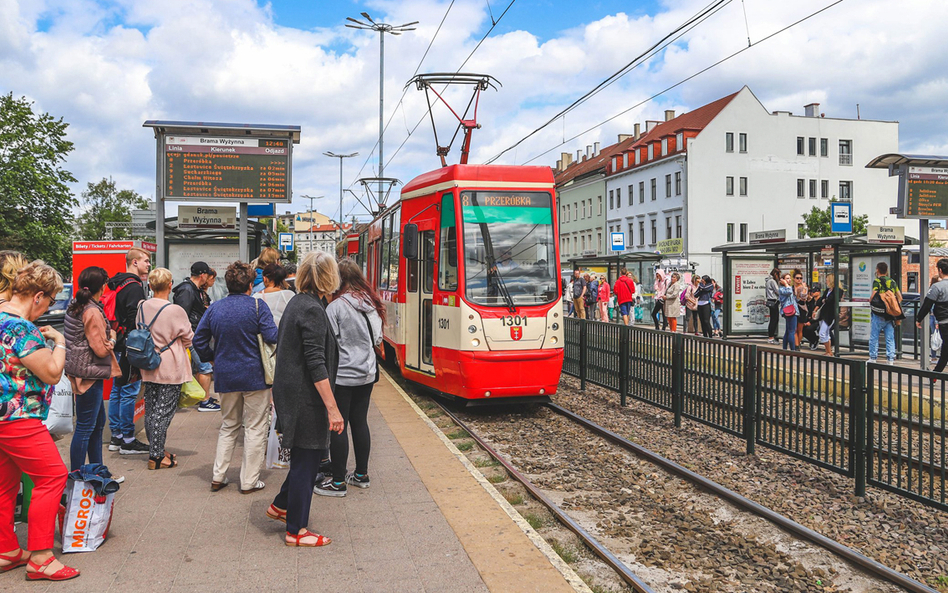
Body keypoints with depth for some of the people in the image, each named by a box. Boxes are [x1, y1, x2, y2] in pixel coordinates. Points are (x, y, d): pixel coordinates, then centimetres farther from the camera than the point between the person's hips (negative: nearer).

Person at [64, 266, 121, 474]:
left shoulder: (75, 307, 11)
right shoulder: (92, 311, -19)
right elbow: (101, 350, -18)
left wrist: (106, 336, 11)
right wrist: (112, 339, 0)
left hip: (81, 370, 10)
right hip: (90, 374, -10)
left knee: (98, 422, 18)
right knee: (85, 427, -2)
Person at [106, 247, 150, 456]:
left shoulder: (118, 284, 16)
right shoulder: (134, 286, -15)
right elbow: (135, 318, -22)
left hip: (117, 345, 11)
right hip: (128, 346, -10)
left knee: (117, 389, 14)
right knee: (129, 391, -5)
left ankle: (116, 436, 23)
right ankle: (127, 440, 0)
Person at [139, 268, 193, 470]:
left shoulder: (142, 307, -1)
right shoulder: (175, 311, -17)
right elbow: (188, 338, -4)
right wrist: (179, 349, 17)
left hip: (148, 367, 6)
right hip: (171, 368, -6)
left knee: (150, 409, 13)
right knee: (164, 411, -1)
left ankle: (156, 450, 24)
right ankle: (156, 456, 2)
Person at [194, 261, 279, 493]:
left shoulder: (214, 308, 3)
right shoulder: (257, 306, -11)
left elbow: (199, 340, 5)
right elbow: (272, 336, -17)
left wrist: (212, 359, 18)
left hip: (225, 376, 5)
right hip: (254, 376, -5)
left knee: (228, 426, 20)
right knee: (255, 428, 6)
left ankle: (218, 476, 19)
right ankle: (249, 481, 10)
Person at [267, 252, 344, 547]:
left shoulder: (296, 303, 10)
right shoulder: (312, 309, -20)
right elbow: (316, 365, -23)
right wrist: (332, 408, -22)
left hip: (291, 394, 9)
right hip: (306, 399, -9)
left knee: (306, 456, 22)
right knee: (306, 459, 2)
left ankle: (280, 505, 37)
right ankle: (296, 531, 14)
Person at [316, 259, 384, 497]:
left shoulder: (336, 307, -15)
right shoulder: (372, 304, 5)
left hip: (342, 375, -7)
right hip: (367, 373, 7)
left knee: (338, 426, 1)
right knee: (360, 422, 15)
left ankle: (338, 482, 8)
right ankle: (361, 475, 25)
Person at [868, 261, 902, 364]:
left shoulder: (877, 281, -7)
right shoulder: (892, 281, 10)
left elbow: (873, 296, -17)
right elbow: (900, 297, 11)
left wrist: (870, 301, 3)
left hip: (879, 314, -5)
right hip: (891, 314, 5)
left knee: (874, 337, 5)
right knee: (890, 338, 8)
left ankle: (873, 358, 8)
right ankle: (891, 359, 7)